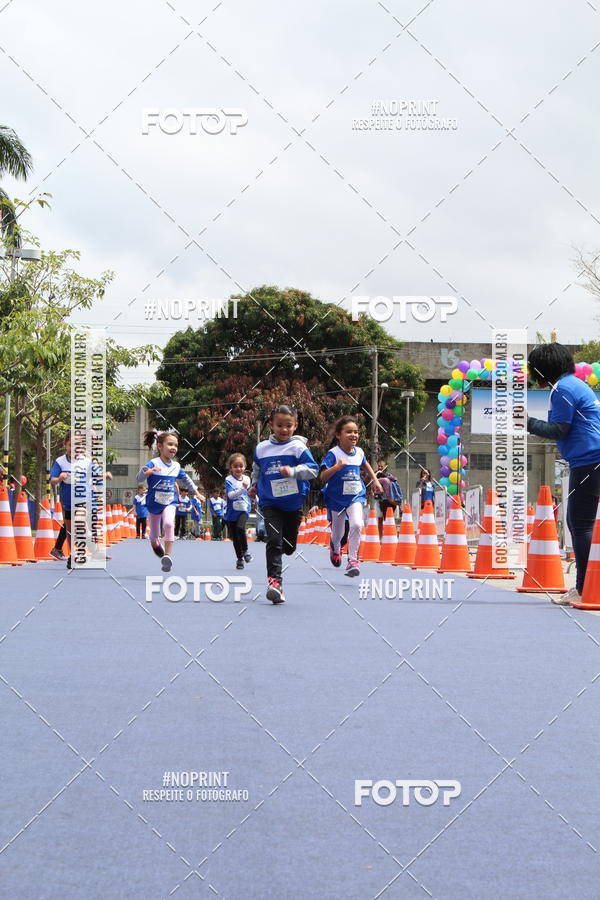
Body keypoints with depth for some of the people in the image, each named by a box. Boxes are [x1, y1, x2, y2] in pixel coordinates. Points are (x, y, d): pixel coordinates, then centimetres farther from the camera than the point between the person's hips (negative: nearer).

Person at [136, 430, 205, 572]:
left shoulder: (176, 466, 1)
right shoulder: (153, 464, -15)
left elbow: (186, 479, 19)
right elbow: (139, 478, -26)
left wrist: (196, 493, 24)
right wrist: (148, 472, -47)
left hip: (170, 503, 2)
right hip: (154, 503, -2)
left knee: (169, 523, -28)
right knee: (154, 533, 14)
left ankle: (167, 555, -29)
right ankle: (155, 543, 52)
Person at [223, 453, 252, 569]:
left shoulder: (247, 479, 3)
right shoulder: (229, 480, -9)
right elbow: (230, 495, -23)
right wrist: (242, 488, -32)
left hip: (243, 510, 1)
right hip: (231, 512, -1)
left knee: (240, 528, -27)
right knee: (235, 537, 6)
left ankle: (245, 550, -7)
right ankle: (239, 558, 22)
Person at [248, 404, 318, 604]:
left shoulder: (298, 447, -7)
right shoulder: (261, 448, 4)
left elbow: (313, 469, -15)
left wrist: (293, 471, -29)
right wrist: (254, 486, 29)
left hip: (294, 504, 0)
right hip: (270, 503, 0)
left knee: (289, 546, 10)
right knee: (274, 540, -17)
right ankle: (274, 581, -20)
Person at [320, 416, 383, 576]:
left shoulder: (359, 452, 1)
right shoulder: (333, 453, -16)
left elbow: (366, 466, 25)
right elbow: (323, 477, -24)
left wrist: (375, 481, 23)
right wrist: (336, 467, -40)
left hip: (355, 496, 2)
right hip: (336, 498, -2)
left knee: (356, 524, -23)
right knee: (337, 533, 13)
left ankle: (353, 561, -16)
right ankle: (335, 548, 50)